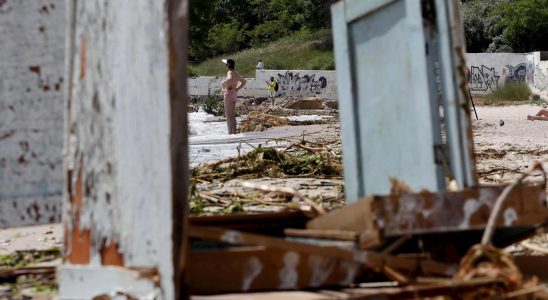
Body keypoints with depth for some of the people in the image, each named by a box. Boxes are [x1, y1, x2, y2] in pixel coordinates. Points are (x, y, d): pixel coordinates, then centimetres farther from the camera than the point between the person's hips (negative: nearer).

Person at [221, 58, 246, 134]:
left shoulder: (230, 72, -14)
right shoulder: (236, 73, 13)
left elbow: (230, 79, -38)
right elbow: (244, 81, 26)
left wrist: (224, 84, -21)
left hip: (229, 94, -9)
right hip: (234, 94, 9)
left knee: (229, 116, -8)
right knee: (232, 116, 15)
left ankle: (230, 133, -10)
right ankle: (234, 132, 18)